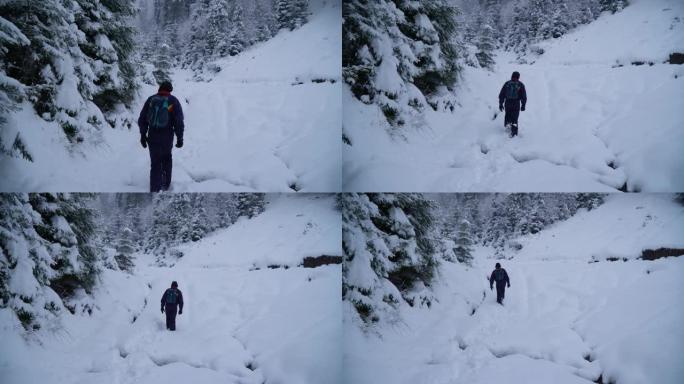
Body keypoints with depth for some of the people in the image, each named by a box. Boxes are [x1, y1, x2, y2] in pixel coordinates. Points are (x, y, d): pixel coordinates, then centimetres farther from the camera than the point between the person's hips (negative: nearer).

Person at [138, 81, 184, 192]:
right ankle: (165, 184, 29)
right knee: (167, 158, 25)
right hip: (167, 137, -1)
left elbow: (142, 119, 3)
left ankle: (155, 189, 3)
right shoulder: (173, 101, -6)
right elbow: (179, 122, -10)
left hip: (152, 137, 1)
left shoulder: (151, 100, 1)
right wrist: (180, 138, -2)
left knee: (155, 163, 9)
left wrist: (143, 135, 12)